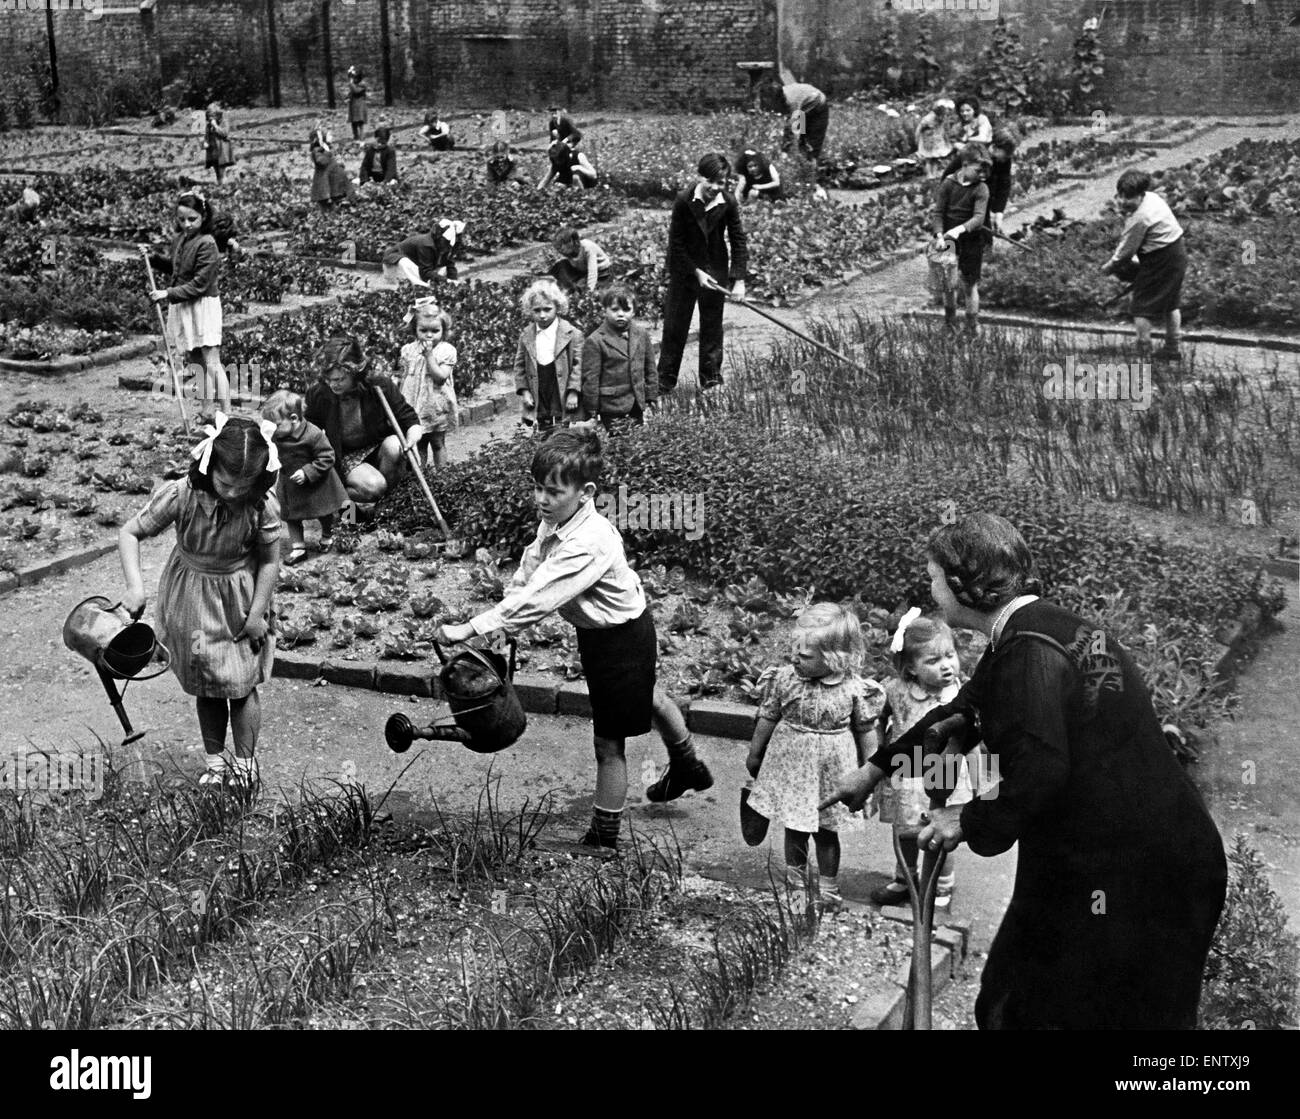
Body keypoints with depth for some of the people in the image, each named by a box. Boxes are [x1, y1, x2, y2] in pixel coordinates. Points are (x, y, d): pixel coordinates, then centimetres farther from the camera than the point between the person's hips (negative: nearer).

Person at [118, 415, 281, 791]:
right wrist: (134, 585, -28)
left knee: (241, 686, 6)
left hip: (239, 603, -1)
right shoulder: (180, 495, -25)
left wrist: (257, 615, -9)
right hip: (191, 601, 1)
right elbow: (129, 533, -16)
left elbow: (269, 561, -11)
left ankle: (245, 764, 26)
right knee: (205, 688, 14)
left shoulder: (264, 506, -24)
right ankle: (215, 763, 32)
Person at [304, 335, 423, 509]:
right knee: (373, 486, -33)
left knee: (394, 445, -35)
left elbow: (408, 417, -9)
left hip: (379, 448, 2)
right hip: (346, 457, -2)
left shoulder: (379, 385, -18)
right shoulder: (317, 395, -15)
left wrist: (414, 430, -33)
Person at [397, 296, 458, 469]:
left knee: (438, 444, 10)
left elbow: (440, 376, -20)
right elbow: (404, 377, 10)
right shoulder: (408, 350, 2)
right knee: (417, 445, 11)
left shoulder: (446, 350, -9)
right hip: (413, 407, 3)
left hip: (436, 408, -3)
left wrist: (429, 354, -22)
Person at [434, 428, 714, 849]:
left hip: (621, 637, -10)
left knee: (609, 742, 1)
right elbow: (524, 578, -6)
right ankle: (687, 768, 58)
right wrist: (496, 627, -19)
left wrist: (471, 628, -41)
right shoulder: (555, 523, -10)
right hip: (598, 630, 10)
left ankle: (603, 838, 17)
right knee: (647, 696, 32)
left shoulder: (588, 544, -37)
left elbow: (536, 599, -41)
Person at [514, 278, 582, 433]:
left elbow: (578, 364, -5)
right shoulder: (526, 336, 7)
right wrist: (523, 390, -1)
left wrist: (573, 391, -12)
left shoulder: (572, 334, -4)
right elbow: (519, 366, 10)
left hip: (564, 403, -3)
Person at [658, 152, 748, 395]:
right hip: (683, 269, -2)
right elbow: (676, 242, -10)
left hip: (715, 270, 2)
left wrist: (739, 279, -12)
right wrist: (697, 272, -14)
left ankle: (712, 380, 17)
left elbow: (738, 240, -5)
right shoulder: (684, 201, -16)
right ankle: (665, 382, 13)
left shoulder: (729, 203, -10)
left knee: (712, 327, 7)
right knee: (674, 327, 4)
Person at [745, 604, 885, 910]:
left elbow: (866, 730, -4)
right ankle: (795, 874, 34)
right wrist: (754, 754, 10)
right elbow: (767, 718, 1)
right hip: (790, 761, 1)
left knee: (826, 830, 10)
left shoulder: (854, 689, -16)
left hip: (831, 767, -1)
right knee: (795, 826, 13)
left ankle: (828, 885, 27)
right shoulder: (784, 679, -13)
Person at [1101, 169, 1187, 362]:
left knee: (1142, 306, 1)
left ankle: (1143, 352, 4)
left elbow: (1126, 250, -14)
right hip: (1178, 253, 10)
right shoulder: (1152, 197, 4)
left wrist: (1109, 266, 0)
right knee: (1169, 304, 22)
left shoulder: (1140, 218, -25)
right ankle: (1173, 349, 33)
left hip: (1161, 260, -10)